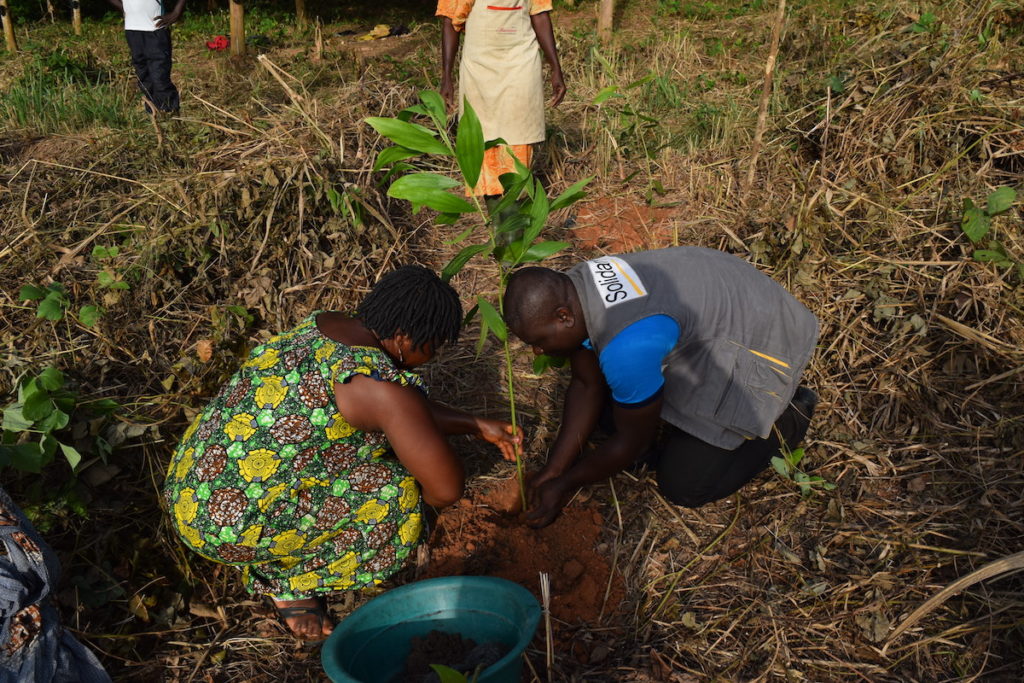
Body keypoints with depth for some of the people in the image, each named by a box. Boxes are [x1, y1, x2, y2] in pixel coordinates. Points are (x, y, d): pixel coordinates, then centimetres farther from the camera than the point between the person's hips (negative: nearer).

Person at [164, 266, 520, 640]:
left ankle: (275, 566, 20)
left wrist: (477, 424, 18)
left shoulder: (325, 328, 5)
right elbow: (447, 486, -21)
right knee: (391, 490, -7)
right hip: (230, 526, -9)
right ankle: (290, 581, 10)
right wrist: (416, 496, 1)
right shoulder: (378, 382, -22)